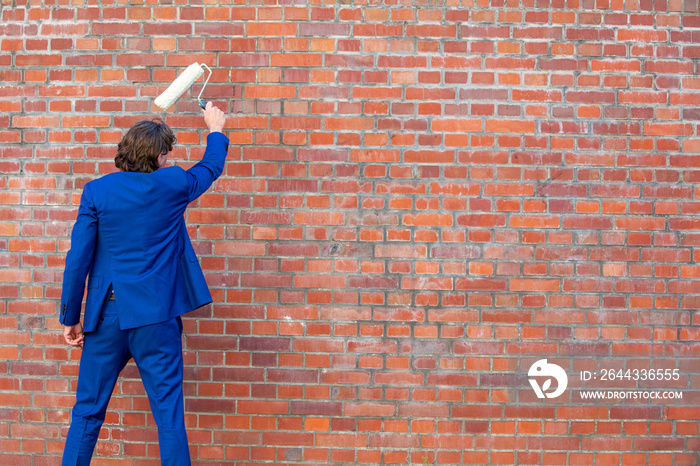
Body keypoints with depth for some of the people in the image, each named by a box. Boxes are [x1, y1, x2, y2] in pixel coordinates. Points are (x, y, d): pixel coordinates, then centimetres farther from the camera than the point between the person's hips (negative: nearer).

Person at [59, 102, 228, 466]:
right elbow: (212, 166, 19)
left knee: (88, 412, 13)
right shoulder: (173, 184, -2)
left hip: (106, 315, 2)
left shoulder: (96, 190, -2)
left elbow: (78, 260, -3)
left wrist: (70, 318, 6)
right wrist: (216, 129, 38)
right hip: (156, 317, -1)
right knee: (168, 412, 6)